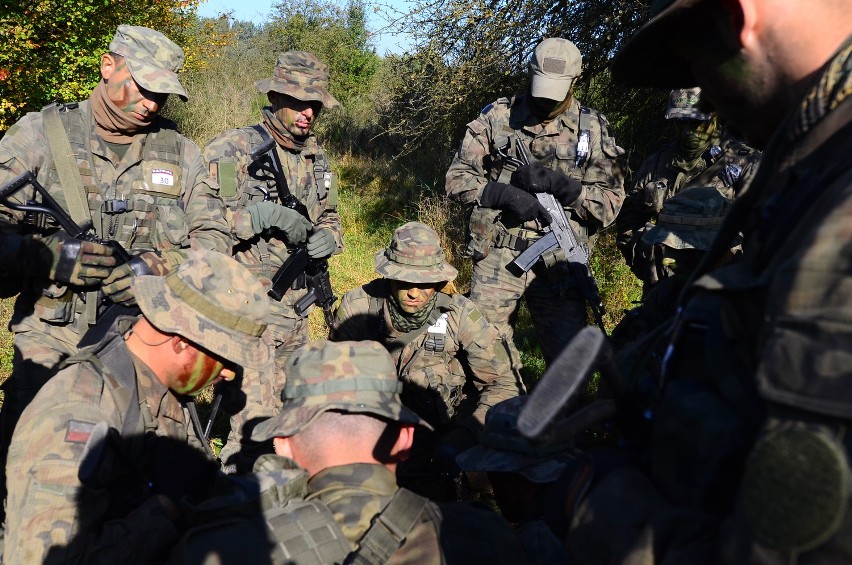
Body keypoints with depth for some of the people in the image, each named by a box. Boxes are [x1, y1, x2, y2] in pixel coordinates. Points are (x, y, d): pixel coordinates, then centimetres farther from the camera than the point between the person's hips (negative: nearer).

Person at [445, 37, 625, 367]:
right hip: (497, 258, 0)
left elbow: (611, 201, 1)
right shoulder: (497, 117, 4)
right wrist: (506, 194, -14)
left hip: (559, 263, 0)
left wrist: (561, 186, -15)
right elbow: (458, 178, 2)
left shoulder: (592, 129, 5)